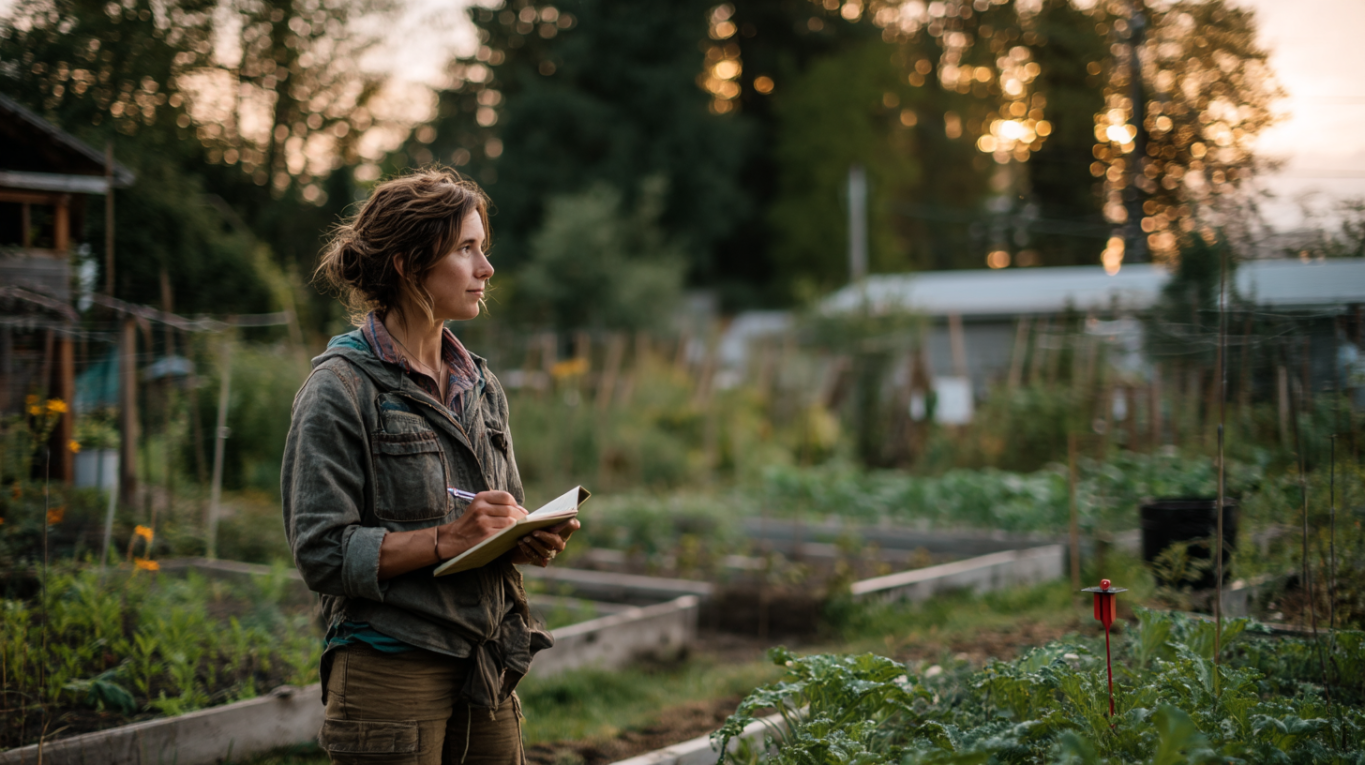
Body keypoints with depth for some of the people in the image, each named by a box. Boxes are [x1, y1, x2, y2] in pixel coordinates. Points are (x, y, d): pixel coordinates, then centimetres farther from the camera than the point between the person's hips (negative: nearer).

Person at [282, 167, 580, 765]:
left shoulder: (480, 387, 13)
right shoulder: (341, 390, -8)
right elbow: (322, 553, -14)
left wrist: (531, 540, -1)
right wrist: (448, 539, -21)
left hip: (487, 671, 6)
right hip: (390, 669, -6)